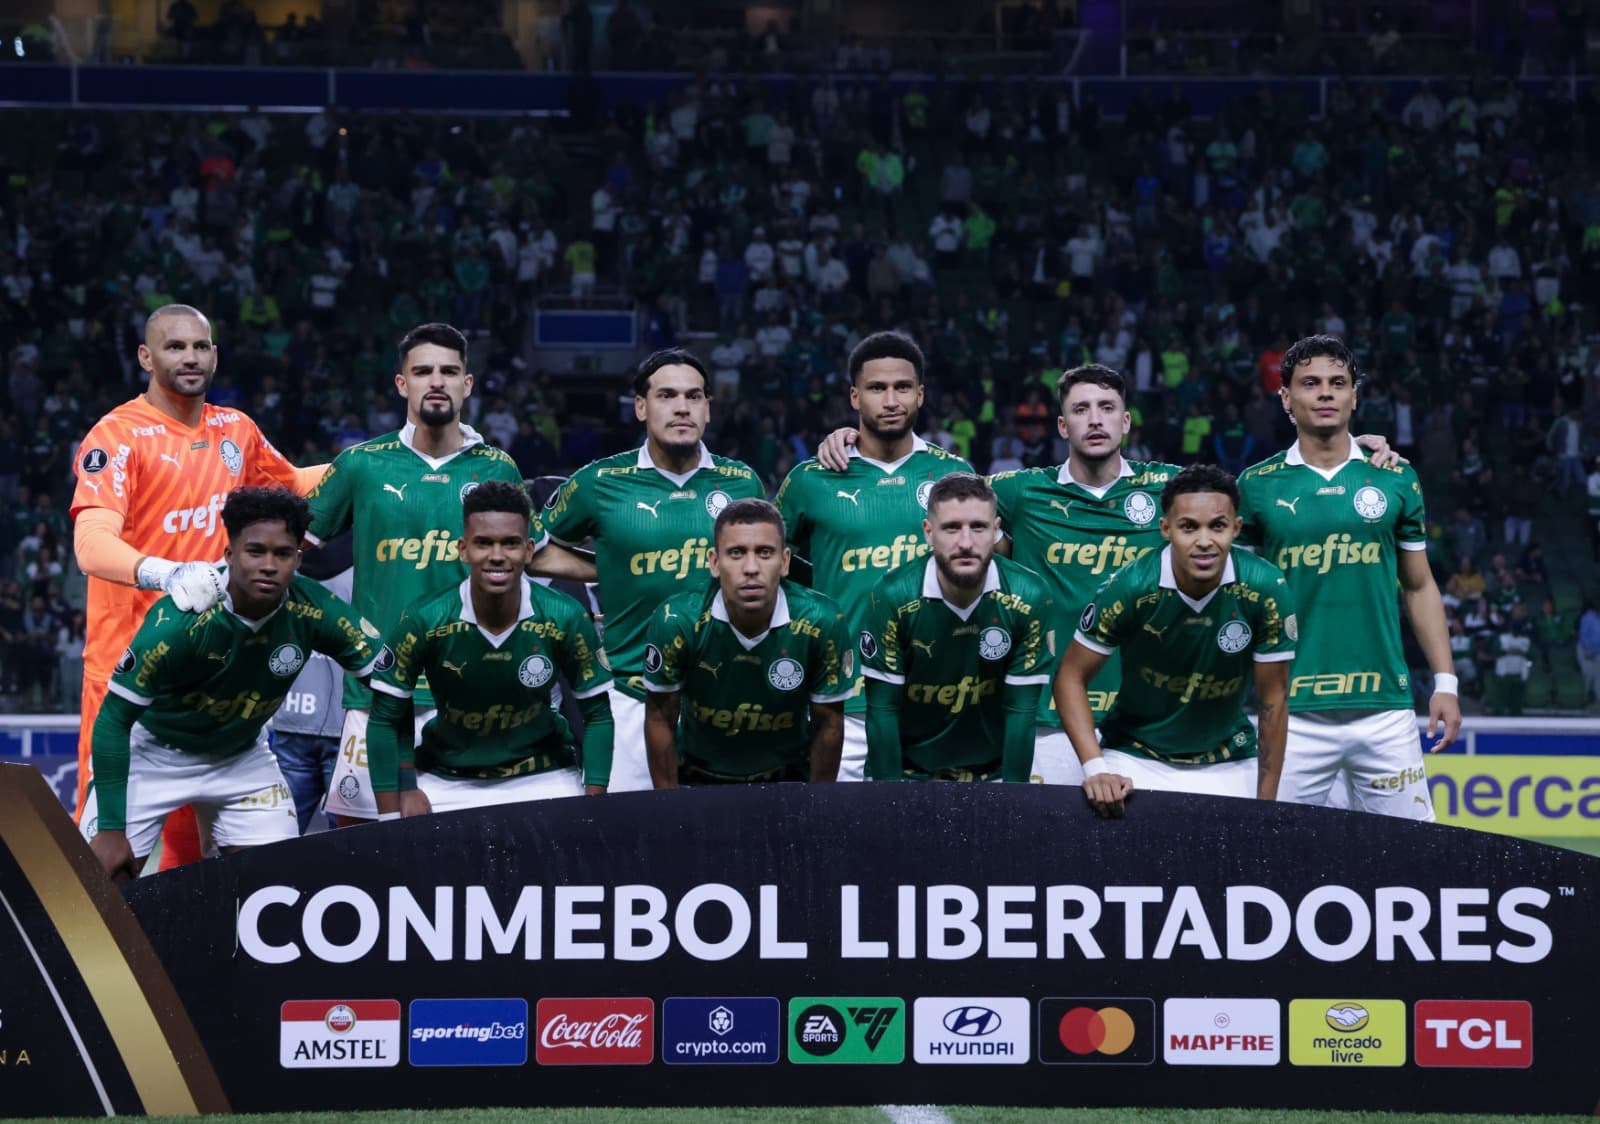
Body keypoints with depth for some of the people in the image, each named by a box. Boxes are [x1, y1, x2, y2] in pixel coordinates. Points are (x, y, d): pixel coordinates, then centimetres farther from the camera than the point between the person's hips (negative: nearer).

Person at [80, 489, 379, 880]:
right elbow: (113, 718, -25)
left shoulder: (312, 610, -23)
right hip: (153, 754, -3)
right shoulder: (179, 621, -33)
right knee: (105, 876, -13)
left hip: (241, 756, 3)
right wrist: (110, 829, -26)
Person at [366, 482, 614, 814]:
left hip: (543, 779, 0)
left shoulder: (566, 619, -15)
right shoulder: (424, 621, -17)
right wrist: (392, 817, -12)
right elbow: (385, 720, -8)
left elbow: (597, 715, -3)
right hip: (446, 782, 0)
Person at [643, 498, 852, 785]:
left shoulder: (822, 623, -19)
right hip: (698, 777, -1)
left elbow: (828, 725, -5)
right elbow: (660, 720, -6)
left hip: (787, 777, 1)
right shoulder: (677, 622, -20)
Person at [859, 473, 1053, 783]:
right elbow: (882, 709, -9)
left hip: (990, 771, 1)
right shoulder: (892, 597, -14)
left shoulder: (1029, 598, -12)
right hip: (908, 771, -1)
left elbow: (1021, 711, -6)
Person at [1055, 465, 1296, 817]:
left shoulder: (1266, 590, -18)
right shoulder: (1130, 587, -20)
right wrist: (1095, 769, -24)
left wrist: (1266, 803, -11)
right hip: (1136, 759, -1)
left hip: (1228, 767, 1)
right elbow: (1071, 676, -11)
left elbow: (1273, 701, -9)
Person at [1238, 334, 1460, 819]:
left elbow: (1420, 587, 13)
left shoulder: (1395, 480, 8)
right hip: (1294, 715, -1)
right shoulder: (1258, 486, 5)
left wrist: (1445, 682, 7)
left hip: (1385, 707, 1)